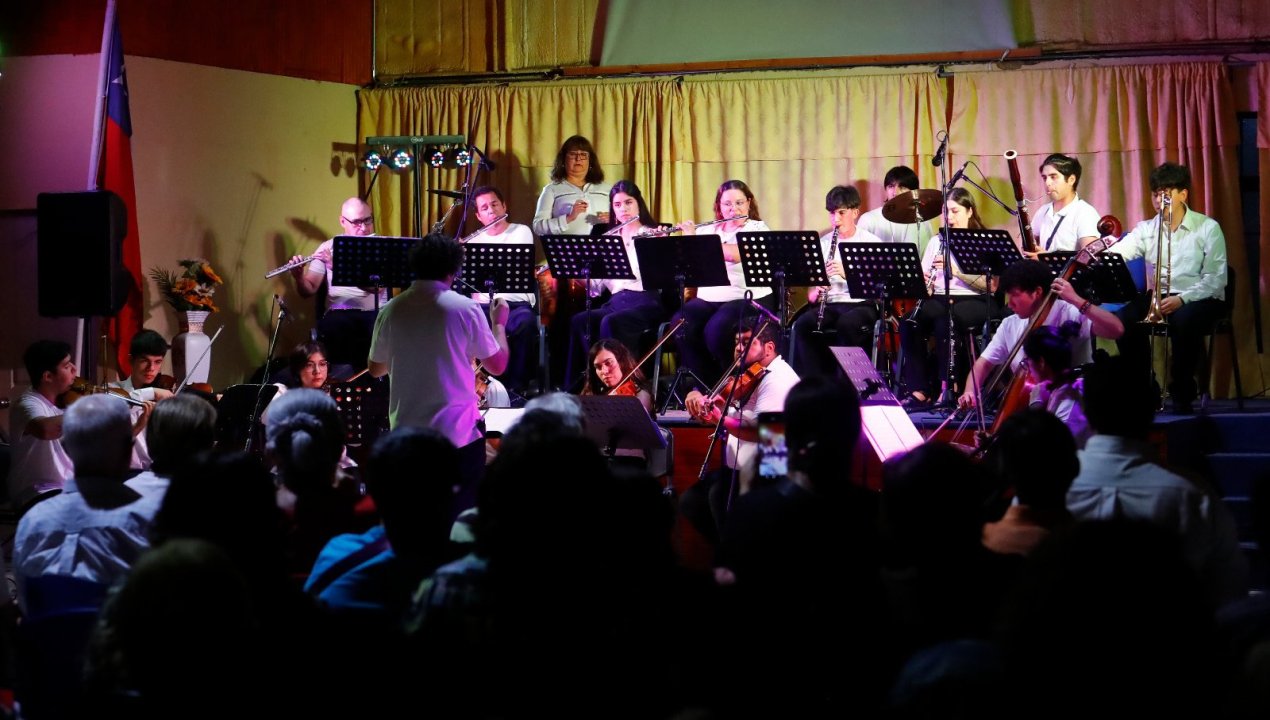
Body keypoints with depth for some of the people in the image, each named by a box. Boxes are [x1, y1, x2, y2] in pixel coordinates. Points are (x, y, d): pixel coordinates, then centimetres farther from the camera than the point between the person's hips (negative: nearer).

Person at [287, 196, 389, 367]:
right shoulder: (327, 248, 12)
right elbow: (308, 291, 9)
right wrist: (299, 277, -14)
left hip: (376, 313, 0)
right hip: (340, 314, 1)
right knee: (332, 326, -36)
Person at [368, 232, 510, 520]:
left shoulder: (391, 311, -1)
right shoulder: (465, 308, -11)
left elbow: (376, 369, 12)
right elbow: (497, 365, -2)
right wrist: (499, 322, 14)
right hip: (458, 431, -3)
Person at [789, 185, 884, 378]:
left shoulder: (871, 242, 4)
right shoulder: (823, 243, 15)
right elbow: (811, 295, 13)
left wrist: (847, 274, -21)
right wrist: (816, 293, -13)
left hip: (862, 304, -3)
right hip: (831, 304, 4)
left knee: (847, 324, -37)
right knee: (803, 324, -28)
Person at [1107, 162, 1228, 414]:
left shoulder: (1208, 228, -2)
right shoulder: (1146, 229, 9)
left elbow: (1215, 279, -11)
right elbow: (1115, 253, -10)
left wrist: (1182, 299, -26)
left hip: (1199, 298, -4)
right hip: (1158, 296, 4)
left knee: (1183, 319, -37)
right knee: (1123, 319, -22)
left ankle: (1182, 392, -18)